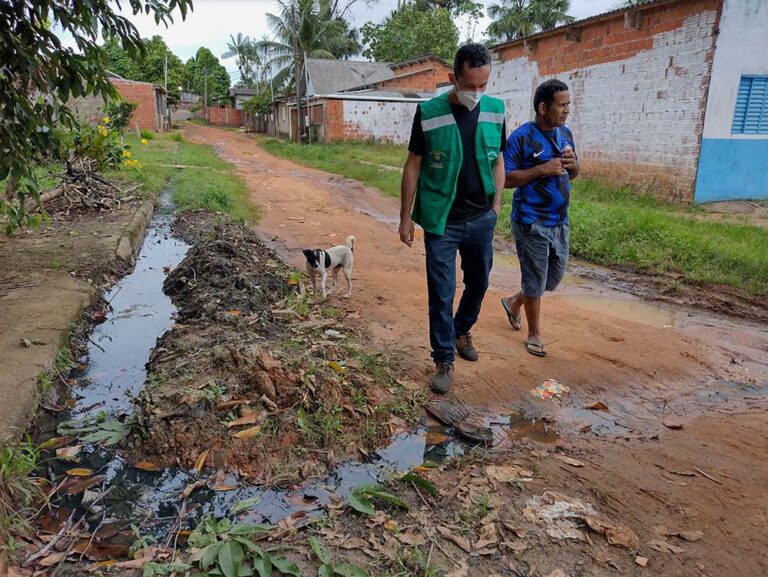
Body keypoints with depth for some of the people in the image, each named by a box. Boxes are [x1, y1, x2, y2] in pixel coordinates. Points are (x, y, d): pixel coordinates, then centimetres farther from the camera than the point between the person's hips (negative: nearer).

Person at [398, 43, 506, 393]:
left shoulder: (495, 111, 0)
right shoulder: (429, 113, -10)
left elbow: (497, 160, 10)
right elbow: (413, 166, -5)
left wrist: (496, 204, 4)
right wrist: (405, 217, -5)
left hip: (481, 219, 4)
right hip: (441, 221, -4)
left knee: (479, 282, 18)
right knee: (441, 293, 1)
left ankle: (461, 331, 44)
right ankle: (444, 360, 17)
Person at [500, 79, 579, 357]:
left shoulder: (565, 133, 8)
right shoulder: (521, 137, -12)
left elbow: (572, 175, 16)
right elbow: (506, 178, -15)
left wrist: (572, 164, -6)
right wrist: (543, 169, -21)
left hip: (559, 221, 7)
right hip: (531, 222, -7)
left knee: (555, 276, 16)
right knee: (535, 280, 4)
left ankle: (514, 302, 40)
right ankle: (534, 334, 23)